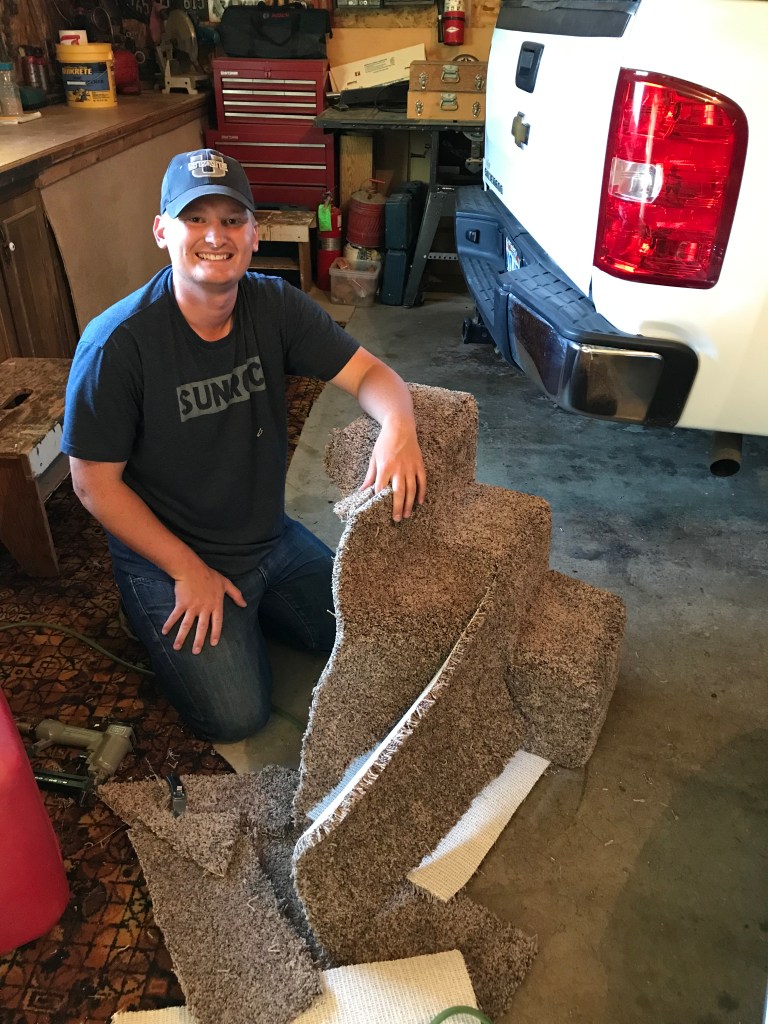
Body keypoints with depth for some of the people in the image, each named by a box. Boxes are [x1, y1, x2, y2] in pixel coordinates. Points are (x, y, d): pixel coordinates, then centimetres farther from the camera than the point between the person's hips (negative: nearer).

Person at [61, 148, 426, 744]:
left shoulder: (276, 306, -9)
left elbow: (368, 372, -12)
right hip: (169, 559, -5)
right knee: (237, 715, -10)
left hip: (272, 539, 5)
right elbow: (95, 483, -17)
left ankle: (249, 611, 30)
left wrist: (398, 424, -36)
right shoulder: (117, 343, -23)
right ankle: (168, 627, 19)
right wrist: (189, 571, -16)